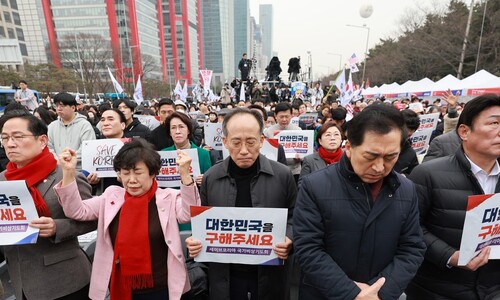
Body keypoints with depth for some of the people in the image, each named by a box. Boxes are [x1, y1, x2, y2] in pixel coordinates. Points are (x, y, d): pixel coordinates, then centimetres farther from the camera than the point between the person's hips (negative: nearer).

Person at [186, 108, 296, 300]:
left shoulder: (282, 175, -9)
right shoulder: (210, 178, -5)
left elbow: (294, 217, 2)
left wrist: (288, 239, -16)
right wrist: (196, 241, -12)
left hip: (268, 276, 0)